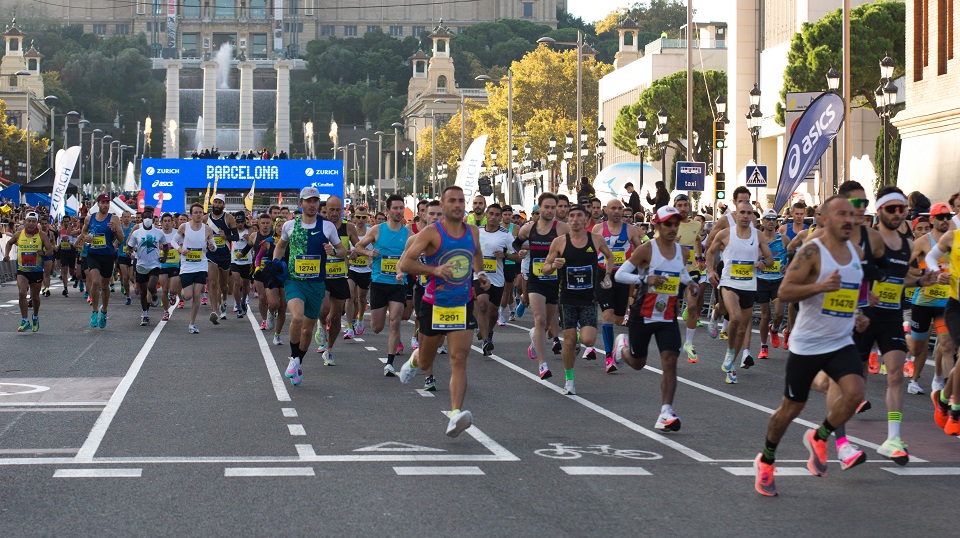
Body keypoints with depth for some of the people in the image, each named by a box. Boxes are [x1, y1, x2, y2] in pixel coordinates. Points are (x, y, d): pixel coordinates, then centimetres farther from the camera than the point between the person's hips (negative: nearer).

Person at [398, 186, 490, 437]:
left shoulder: (473, 232, 4)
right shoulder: (431, 233, -11)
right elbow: (404, 263, -17)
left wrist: (480, 274, 9)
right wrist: (434, 270, -29)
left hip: (463, 305, 2)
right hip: (434, 305, -2)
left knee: (459, 360, -13)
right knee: (425, 362, 15)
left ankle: (456, 414, -21)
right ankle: (414, 359, 53)